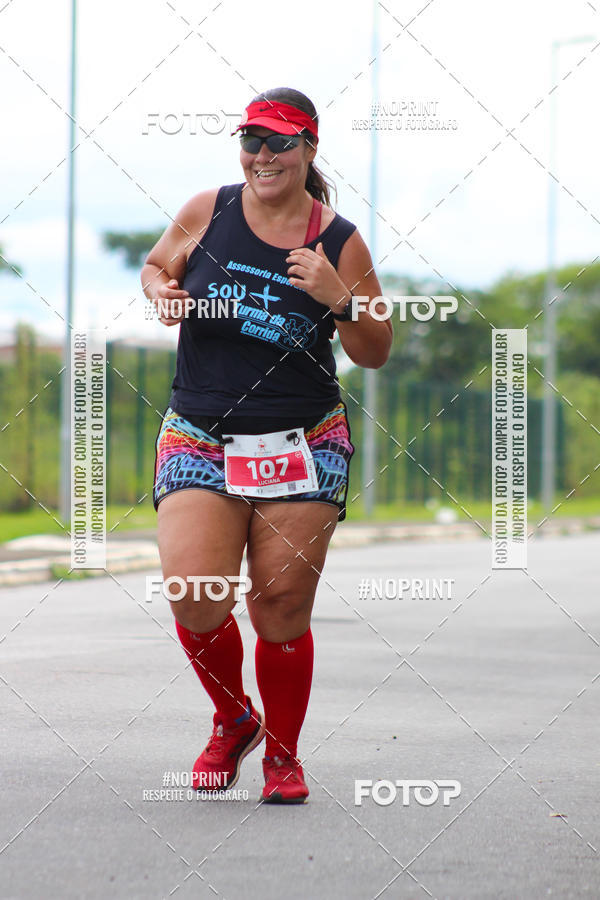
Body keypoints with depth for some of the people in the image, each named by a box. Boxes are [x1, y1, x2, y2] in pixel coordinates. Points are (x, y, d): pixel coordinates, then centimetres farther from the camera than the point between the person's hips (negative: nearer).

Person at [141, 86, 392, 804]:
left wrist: (338, 299, -14)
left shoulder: (340, 242, 1)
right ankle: (233, 720, 16)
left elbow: (374, 354, 5)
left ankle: (283, 756, 20)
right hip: (198, 440, 1)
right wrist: (163, 293, -2)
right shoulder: (207, 212, 3)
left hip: (303, 445, 0)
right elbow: (155, 266, 21)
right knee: (195, 597, -14)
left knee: (282, 606, -3)